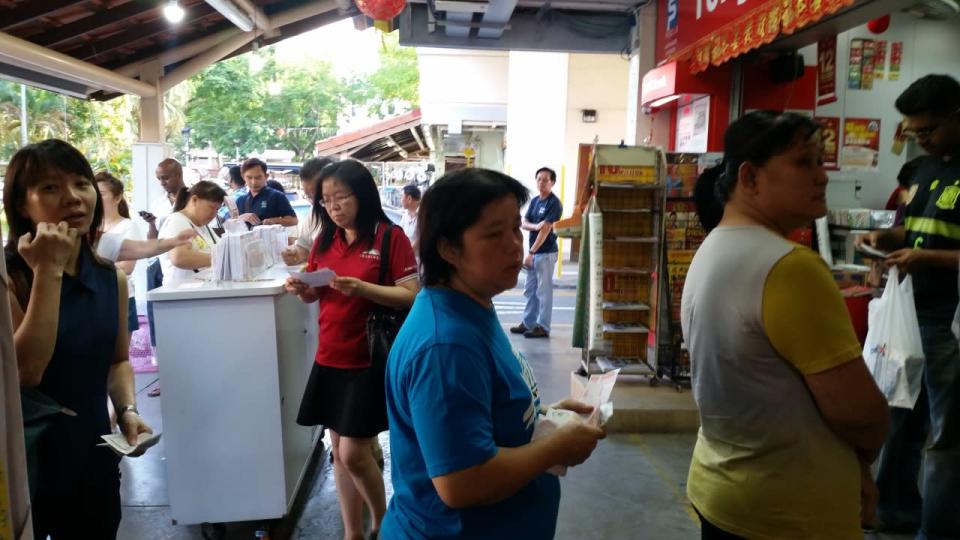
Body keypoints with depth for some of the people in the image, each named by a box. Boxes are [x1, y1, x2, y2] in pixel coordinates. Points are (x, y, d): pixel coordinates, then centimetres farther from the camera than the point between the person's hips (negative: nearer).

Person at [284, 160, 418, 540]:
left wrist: (360, 288, -26)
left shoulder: (390, 237, -10)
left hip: (370, 362, -6)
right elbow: (314, 294, 15)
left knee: (354, 454, -3)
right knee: (339, 452, 12)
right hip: (329, 359, 6)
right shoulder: (326, 239, 9)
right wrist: (300, 288, -7)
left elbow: (411, 296, -14)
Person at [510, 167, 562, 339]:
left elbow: (545, 230, -17)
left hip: (546, 253, -8)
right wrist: (535, 226, -17)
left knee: (543, 292, -2)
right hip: (534, 252, 8)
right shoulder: (534, 201, 12)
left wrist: (531, 253, -19)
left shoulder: (554, 203, -12)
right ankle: (528, 323, 23)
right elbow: (524, 223, 7)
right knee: (530, 290, 14)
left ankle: (543, 327, 5)